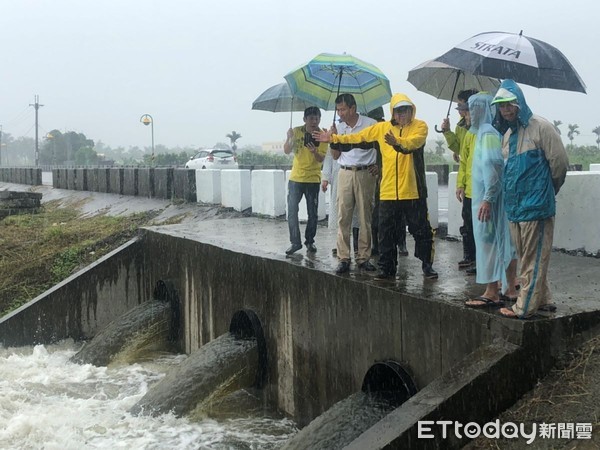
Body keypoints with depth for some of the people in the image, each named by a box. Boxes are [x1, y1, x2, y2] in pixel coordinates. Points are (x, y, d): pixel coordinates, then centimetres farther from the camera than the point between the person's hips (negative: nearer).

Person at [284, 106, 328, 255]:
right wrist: (289, 138, -25)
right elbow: (287, 151, -7)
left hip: (313, 179, -1)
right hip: (295, 178, 1)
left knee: (312, 214, 5)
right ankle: (295, 242, 1)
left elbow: (321, 159, -11)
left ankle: (309, 242, 18)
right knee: (292, 211, -6)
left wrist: (314, 152, -32)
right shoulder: (297, 131, -1)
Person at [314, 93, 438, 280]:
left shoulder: (420, 126, -3)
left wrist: (397, 142, -42)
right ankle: (386, 268, 19)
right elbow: (358, 137, 15)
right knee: (386, 232, 8)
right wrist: (333, 138, 13)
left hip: (413, 191, -3)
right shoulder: (382, 128, 9)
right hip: (388, 191, 3)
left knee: (422, 230, 3)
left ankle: (427, 266, 17)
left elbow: (414, 142, -23)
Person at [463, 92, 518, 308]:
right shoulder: (484, 131, 13)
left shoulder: (487, 133, -15)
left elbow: (493, 166, -23)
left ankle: (492, 293, -1)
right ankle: (510, 289, 17)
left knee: (489, 241, -5)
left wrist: (487, 199, -26)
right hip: (487, 196, 9)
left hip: (488, 197, -9)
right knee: (504, 241, 11)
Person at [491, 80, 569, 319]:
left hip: (536, 205, -8)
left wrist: (547, 190, 5)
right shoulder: (507, 134, 14)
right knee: (525, 258, 14)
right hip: (514, 207, 8)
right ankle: (543, 300, 25)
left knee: (533, 259, -2)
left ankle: (525, 306, 1)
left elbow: (559, 162, -7)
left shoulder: (540, 127, -10)